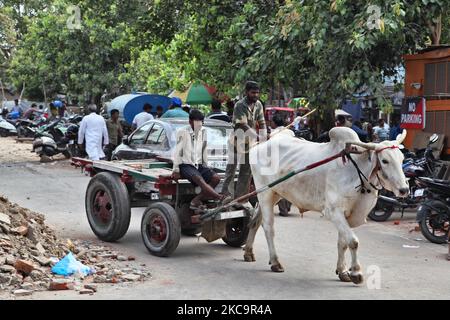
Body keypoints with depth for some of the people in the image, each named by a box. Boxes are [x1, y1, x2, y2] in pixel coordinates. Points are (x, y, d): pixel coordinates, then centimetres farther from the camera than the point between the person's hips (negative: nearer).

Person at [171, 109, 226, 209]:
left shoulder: (203, 131, 10)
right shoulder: (182, 132, -5)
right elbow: (178, 152, -6)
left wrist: (205, 165, 12)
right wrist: (176, 170, -8)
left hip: (199, 165, 6)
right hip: (186, 165, -6)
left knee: (215, 178, -20)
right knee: (198, 178, -35)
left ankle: (196, 201, -22)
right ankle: (219, 197, -51)